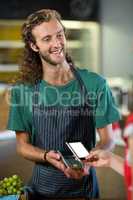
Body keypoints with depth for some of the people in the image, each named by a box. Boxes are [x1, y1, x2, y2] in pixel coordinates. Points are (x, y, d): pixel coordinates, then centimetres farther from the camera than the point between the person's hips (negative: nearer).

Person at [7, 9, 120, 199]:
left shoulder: (95, 84, -11)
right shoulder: (23, 90, -8)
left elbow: (106, 139, -6)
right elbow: (22, 145, -2)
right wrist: (47, 156, -21)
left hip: (85, 184, 0)